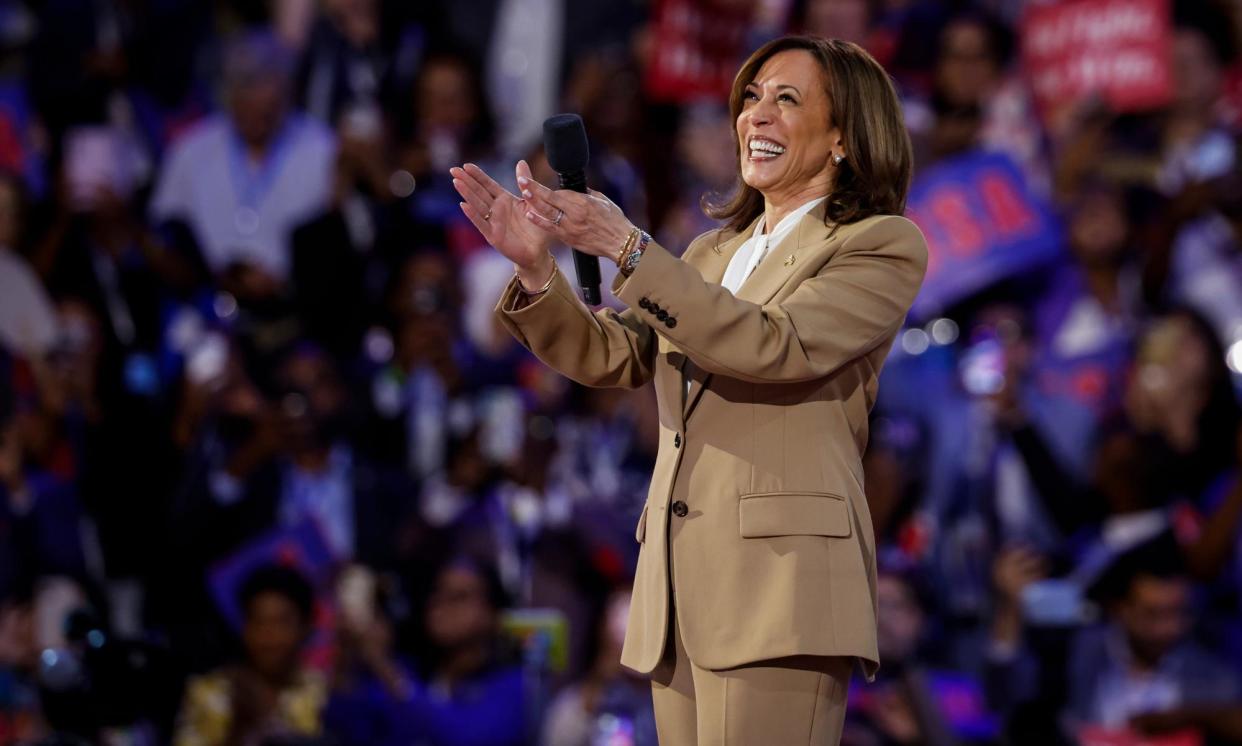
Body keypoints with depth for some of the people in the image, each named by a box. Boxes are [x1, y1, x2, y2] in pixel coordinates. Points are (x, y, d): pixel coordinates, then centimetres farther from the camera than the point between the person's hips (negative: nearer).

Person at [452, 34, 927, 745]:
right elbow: (610, 356, 15)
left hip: (779, 581, -7)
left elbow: (777, 346, -14)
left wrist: (628, 248, -18)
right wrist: (534, 266, -3)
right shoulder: (712, 253, 23)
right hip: (676, 591, 7)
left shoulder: (884, 246, 1)